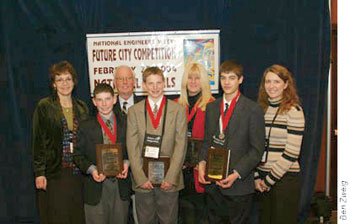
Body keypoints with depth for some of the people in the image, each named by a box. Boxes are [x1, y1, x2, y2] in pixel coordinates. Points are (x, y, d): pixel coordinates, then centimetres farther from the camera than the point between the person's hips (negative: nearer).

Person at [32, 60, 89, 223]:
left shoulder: (82, 108, 11)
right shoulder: (44, 107, -1)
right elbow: (38, 141, -4)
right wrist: (39, 172, -9)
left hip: (78, 172, 3)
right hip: (54, 173, -3)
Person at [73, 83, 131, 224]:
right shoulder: (86, 127, 2)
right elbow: (78, 155, 3)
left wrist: (127, 163, -10)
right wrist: (91, 169, -14)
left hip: (121, 186, 1)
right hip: (97, 187, -1)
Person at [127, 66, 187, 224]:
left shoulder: (178, 110, 2)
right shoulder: (134, 111, 4)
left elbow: (180, 146, -3)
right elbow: (132, 147, -1)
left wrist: (170, 178, -10)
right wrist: (140, 178, -8)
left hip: (169, 181, -1)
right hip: (142, 181, 1)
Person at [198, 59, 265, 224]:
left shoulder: (253, 110, -6)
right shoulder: (212, 107, 10)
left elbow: (257, 150, -8)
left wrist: (236, 174, -17)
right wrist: (202, 163, -4)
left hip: (239, 184, -4)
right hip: (213, 183, 5)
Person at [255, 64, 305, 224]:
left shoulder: (294, 111, -9)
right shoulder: (261, 109, 7)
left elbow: (292, 153, -12)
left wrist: (270, 179, -9)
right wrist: (257, 177, 1)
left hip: (285, 179, -5)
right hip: (263, 178, 5)